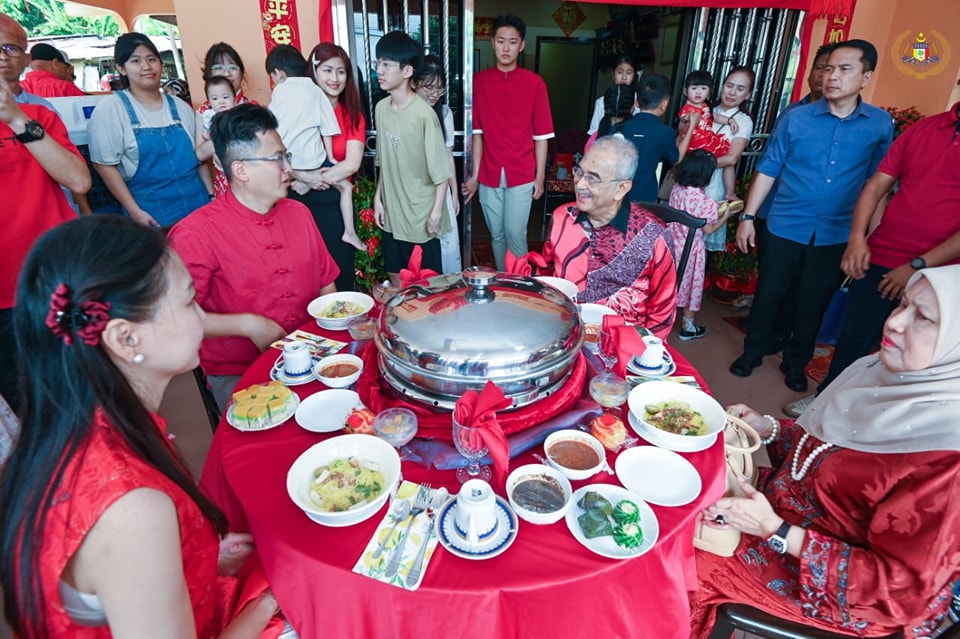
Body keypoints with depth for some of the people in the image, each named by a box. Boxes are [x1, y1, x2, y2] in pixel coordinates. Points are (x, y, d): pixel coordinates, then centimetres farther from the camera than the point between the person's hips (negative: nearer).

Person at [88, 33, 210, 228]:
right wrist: (135, 211, -12)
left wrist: (212, 197, 6)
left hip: (198, 206, 3)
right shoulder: (110, 108, -2)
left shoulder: (181, 107, 9)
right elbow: (105, 164, -5)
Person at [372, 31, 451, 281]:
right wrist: (378, 198, 10)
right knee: (396, 279, 18)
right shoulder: (381, 108, 3)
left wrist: (436, 212, -15)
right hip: (392, 214, 6)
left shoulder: (424, 114, -18)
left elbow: (441, 170, -15)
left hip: (422, 216, -6)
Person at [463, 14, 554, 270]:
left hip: (522, 176, -2)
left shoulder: (535, 83, 0)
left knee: (515, 234, -3)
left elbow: (541, 135, 0)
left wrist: (540, 176, -3)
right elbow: (477, 131, 5)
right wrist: (474, 174, 2)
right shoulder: (479, 81, 4)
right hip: (489, 176, 2)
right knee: (497, 236, 11)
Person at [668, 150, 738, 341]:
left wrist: (715, 210, 13)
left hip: (673, 244, 5)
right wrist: (725, 216, 5)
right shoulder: (703, 200, -22)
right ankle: (688, 327, 24)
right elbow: (708, 229, -10)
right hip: (690, 249, -5)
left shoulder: (676, 189, -6)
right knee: (691, 284, 11)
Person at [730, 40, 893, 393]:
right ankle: (752, 352, 28)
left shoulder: (881, 124, -1)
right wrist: (748, 217, -5)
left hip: (836, 235, 1)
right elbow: (768, 169, -2)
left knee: (813, 303, 12)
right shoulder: (797, 117, -5)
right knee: (768, 294, 8)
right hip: (785, 226, -1)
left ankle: (795, 361, 31)